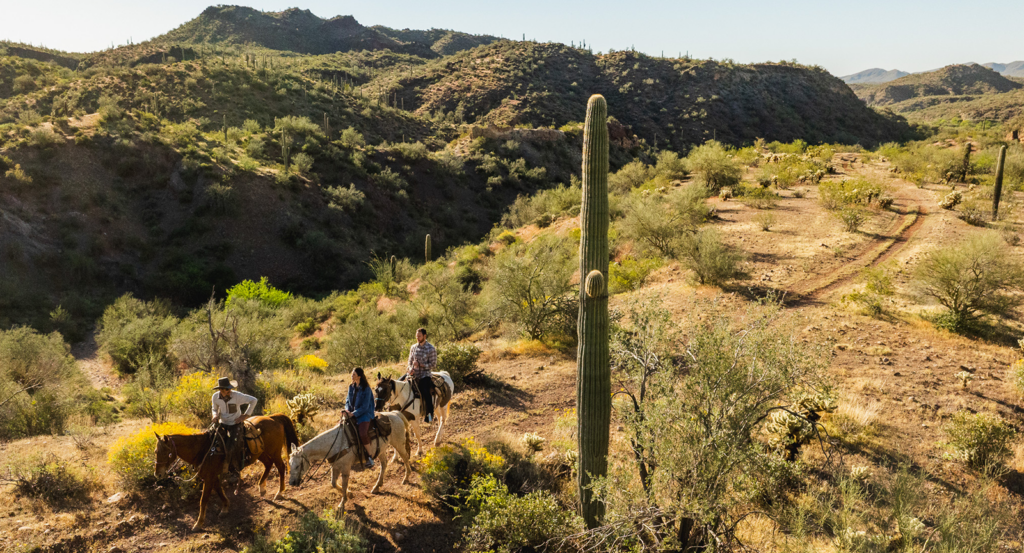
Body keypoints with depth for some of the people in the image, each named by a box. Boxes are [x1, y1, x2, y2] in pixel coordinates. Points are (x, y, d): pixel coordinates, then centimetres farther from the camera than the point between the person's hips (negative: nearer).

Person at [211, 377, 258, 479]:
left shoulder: (237, 396, -18)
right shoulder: (215, 396, -6)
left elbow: (253, 400, -8)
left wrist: (245, 416, -10)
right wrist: (215, 415, -9)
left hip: (235, 424, -4)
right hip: (222, 424, 4)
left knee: (232, 448, -21)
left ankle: (236, 471, 2)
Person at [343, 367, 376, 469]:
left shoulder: (366, 389, -11)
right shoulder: (351, 387, 10)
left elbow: (365, 407, -14)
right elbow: (348, 400, 16)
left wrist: (354, 414, -20)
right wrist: (347, 410, -5)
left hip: (364, 414, -7)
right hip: (352, 414, 7)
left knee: (363, 434, -30)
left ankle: (369, 456, -11)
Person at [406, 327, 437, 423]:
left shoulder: (431, 349, -5)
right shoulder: (413, 347, 11)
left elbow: (433, 365, -7)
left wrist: (420, 364, -17)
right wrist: (411, 369, -4)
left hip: (425, 375, -6)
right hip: (414, 375, 6)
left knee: (426, 393, -21)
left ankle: (429, 415, -7)